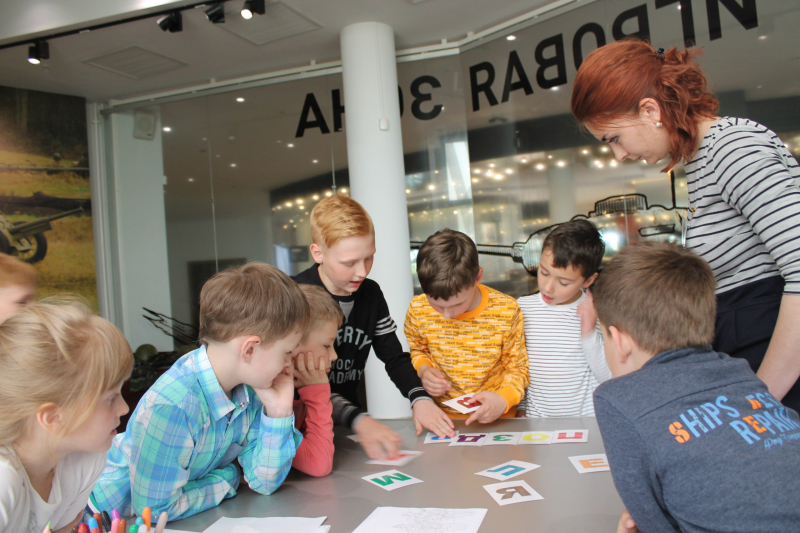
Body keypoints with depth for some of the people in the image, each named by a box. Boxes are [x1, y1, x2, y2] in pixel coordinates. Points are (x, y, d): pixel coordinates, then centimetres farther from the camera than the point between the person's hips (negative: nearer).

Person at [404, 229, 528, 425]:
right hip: (439, 417, 1)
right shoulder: (418, 310, -6)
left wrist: (504, 399, -17)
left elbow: (517, 368, 1)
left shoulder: (506, 311, -11)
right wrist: (423, 371, -6)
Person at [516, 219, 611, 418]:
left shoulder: (596, 312, -3)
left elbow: (609, 377, -2)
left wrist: (590, 334, -12)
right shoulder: (523, 308, 0)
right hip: (535, 419, -1)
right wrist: (520, 407, 8)